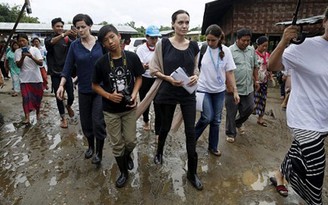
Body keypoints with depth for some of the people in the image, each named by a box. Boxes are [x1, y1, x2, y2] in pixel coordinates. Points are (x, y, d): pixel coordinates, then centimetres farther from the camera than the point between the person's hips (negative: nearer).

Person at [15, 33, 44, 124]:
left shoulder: (35, 49, -3)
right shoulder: (17, 51, 1)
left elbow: (41, 63, -10)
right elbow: (18, 65, -5)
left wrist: (31, 57, -24)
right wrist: (22, 57, -21)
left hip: (36, 78, 0)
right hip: (25, 79, 0)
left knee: (38, 97, 11)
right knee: (26, 98, -5)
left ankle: (38, 113, 31)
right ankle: (27, 118, -6)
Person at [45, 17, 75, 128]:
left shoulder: (67, 39, 8)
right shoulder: (48, 38, 1)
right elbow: (50, 43, -25)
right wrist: (63, 34, -41)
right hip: (55, 73, -1)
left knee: (71, 96, -2)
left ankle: (68, 106, 33)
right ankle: (63, 118, 19)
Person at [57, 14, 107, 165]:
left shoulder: (100, 42, -4)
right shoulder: (74, 45, 0)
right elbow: (68, 67, -1)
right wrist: (61, 85, -13)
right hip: (84, 90, 3)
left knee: (98, 122, -3)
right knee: (85, 121, 13)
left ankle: (99, 152, 16)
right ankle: (90, 146, 37)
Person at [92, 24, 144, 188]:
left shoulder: (132, 57, -8)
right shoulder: (101, 62, -9)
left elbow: (139, 77, 3)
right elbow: (95, 85, 1)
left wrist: (134, 94, -13)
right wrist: (108, 96, -15)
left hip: (129, 108, 1)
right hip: (111, 110, 0)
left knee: (131, 141, 9)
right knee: (117, 144, 10)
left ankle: (127, 156, 46)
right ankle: (123, 172, 33)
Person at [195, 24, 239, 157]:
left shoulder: (225, 51, -3)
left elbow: (229, 72, 1)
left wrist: (235, 91, -2)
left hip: (219, 90, 3)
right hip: (203, 89, -3)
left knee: (216, 120, 10)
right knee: (207, 117, -9)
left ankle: (213, 147, 26)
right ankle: (192, 139, 18)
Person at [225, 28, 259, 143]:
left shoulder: (252, 50, 9)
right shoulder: (230, 51, -10)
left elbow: (255, 67, 18)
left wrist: (256, 80, 16)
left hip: (248, 88, 6)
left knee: (249, 108, 12)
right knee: (231, 112, 5)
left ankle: (238, 123, 39)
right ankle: (231, 133, 21)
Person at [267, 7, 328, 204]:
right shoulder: (306, 46, -14)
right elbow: (272, 66, -16)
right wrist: (283, 42, -30)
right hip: (306, 118, -6)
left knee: (299, 152, 20)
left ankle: (280, 175, 45)